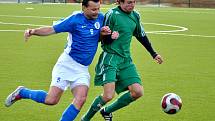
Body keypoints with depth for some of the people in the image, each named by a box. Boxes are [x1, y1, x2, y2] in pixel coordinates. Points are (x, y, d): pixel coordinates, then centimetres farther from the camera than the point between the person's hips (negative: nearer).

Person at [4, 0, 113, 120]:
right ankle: (22, 92, 17)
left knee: (81, 99, -17)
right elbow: (52, 29, -10)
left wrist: (103, 33, -6)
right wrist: (34, 31, -27)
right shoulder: (75, 19, -13)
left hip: (82, 69, 5)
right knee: (51, 100, -9)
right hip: (67, 64, -5)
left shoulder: (100, 17, 3)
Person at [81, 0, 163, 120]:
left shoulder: (135, 16, 10)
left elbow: (141, 36, 24)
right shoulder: (112, 14, -10)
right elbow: (104, 39, -6)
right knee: (108, 95, -19)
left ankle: (107, 111, 16)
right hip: (110, 57, -7)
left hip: (126, 59, 7)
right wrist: (111, 37, -29)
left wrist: (154, 54, 27)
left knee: (138, 92, -5)